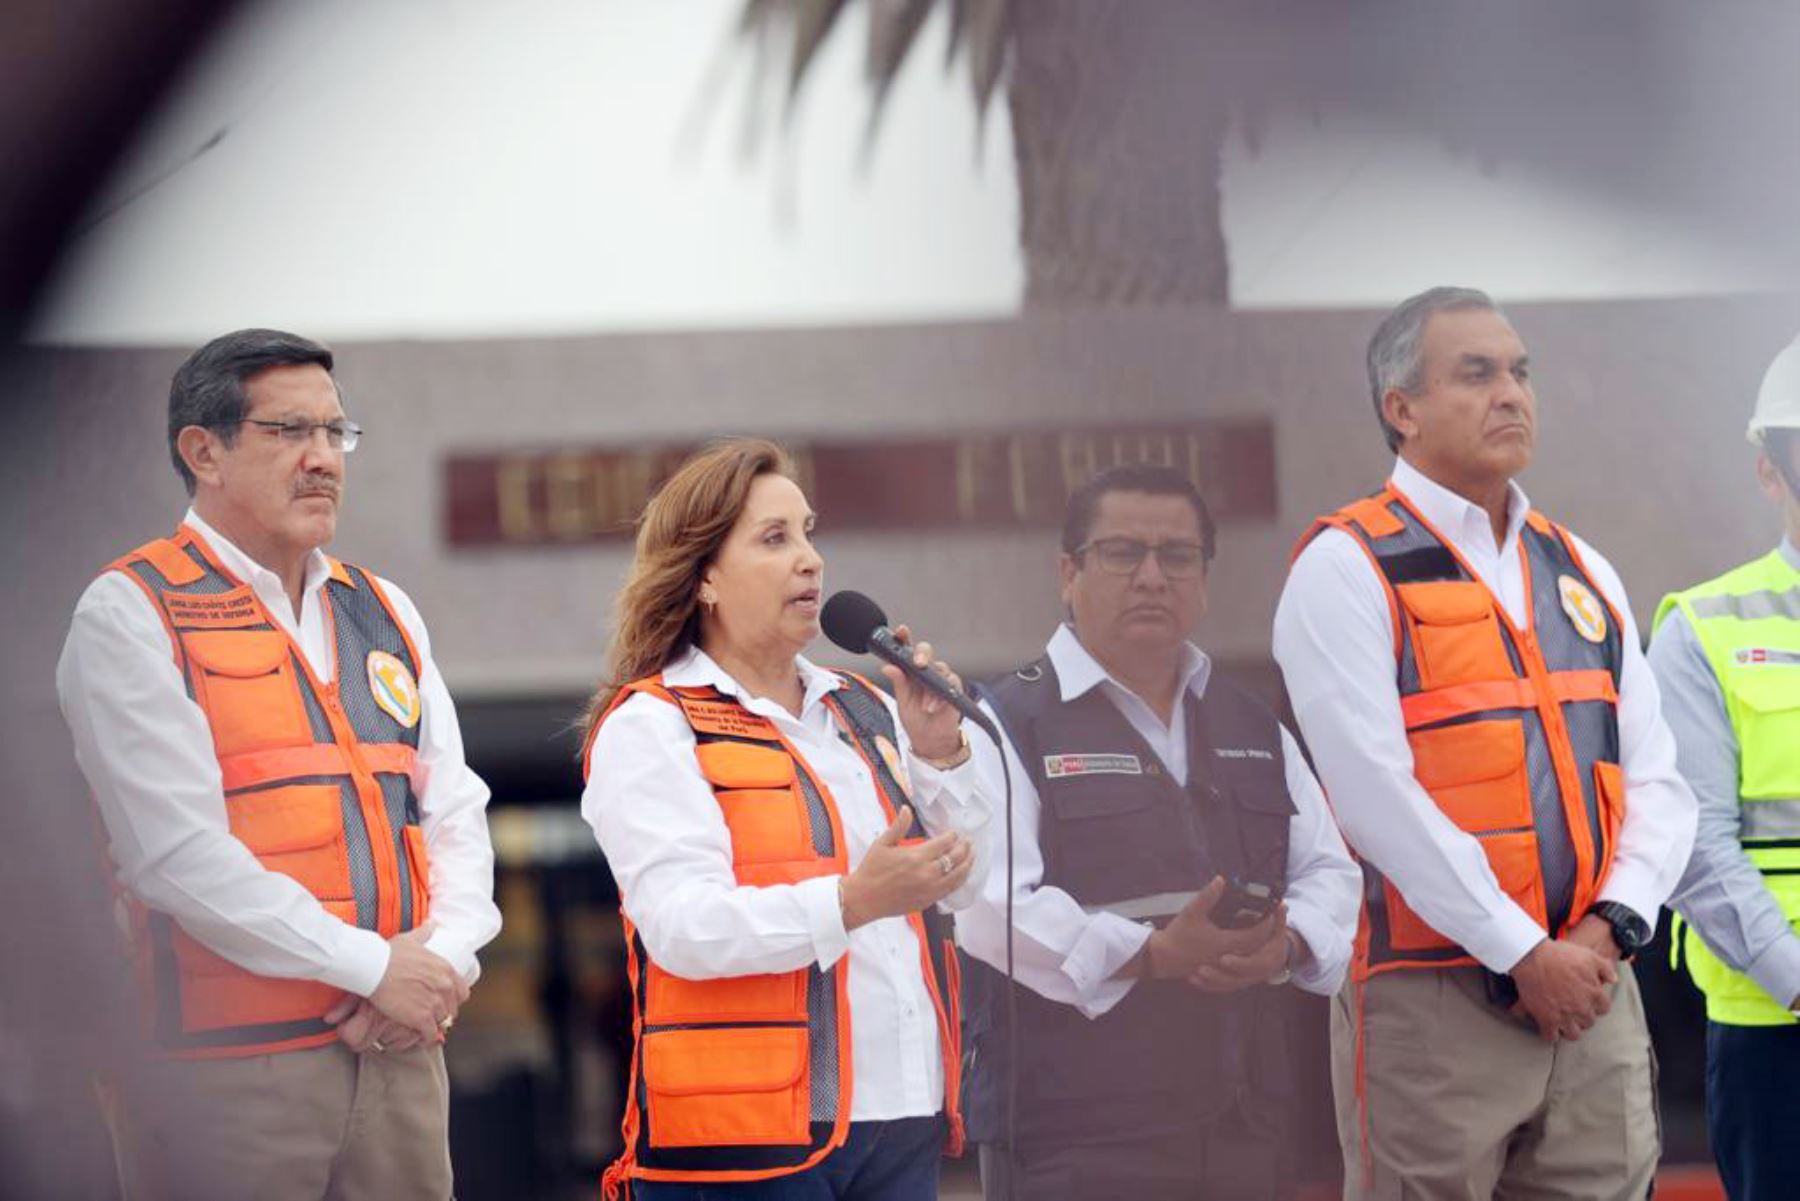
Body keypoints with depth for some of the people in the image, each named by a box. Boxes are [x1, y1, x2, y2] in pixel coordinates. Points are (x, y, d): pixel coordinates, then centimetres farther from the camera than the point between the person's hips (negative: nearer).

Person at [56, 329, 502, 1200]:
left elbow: (456, 814, 15)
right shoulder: (130, 616, -4)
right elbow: (178, 850, -13)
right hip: (226, 1064, -6)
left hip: (397, 1053, 6)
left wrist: (442, 955, -6)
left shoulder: (383, 614, 17)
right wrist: (372, 966, -13)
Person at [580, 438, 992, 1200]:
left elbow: (962, 883, 16)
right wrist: (852, 902, -27)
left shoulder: (862, 711, 20)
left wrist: (939, 756, 1)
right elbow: (682, 924, -16)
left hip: (900, 1118, 6)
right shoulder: (648, 728, -2)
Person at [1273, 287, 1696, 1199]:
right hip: (1433, 1001, -6)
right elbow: (1376, 792, -13)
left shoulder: (1583, 574, 16)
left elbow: (1656, 781, 12)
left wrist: (1609, 926, -7)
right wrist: (1524, 955, -14)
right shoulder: (1348, 569, -4)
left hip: (1592, 988, 6)